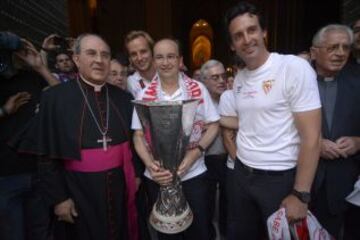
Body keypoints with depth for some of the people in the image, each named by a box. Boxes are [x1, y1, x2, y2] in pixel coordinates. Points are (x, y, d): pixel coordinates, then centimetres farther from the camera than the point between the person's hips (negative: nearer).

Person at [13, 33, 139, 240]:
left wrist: (137, 175, 5)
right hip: (80, 189, -2)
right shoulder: (55, 97, -8)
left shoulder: (123, 98, 1)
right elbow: (47, 153, -6)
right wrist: (59, 197, -6)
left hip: (121, 186, 3)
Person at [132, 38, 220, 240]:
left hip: (194, 175, 0)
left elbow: (213, 125, 0)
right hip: (158, 179, 1)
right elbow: (138, 135, 1)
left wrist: (195, 153, -15)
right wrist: (150, 165, -15)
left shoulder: (198, 89, -3)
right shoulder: (144, 95, -2)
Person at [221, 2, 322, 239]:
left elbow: (311, 138, -17)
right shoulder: (239, 78, 4)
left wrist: (300, 195, -16)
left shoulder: (295, 68, -16)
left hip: (280, 178, -6)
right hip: (242, 174, 6)